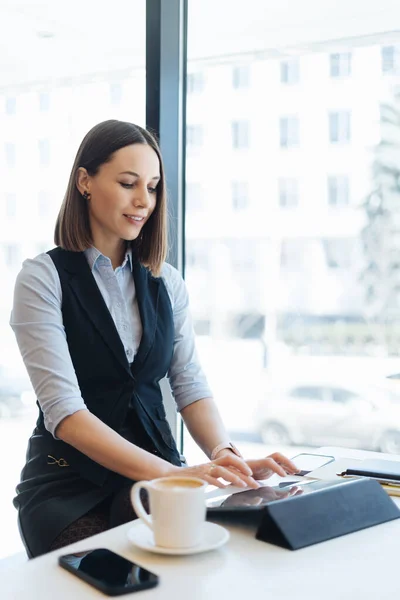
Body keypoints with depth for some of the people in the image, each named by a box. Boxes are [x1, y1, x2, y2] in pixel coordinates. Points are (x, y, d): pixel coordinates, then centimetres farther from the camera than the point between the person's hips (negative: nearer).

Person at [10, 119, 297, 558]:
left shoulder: (167, 282, 8)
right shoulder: (43, 278, -7)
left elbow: (191, 388, 4)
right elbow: (64, 410, -17)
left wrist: (226, 455, -18)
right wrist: (171, 473, -29)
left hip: (156, 467, 4)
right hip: (69, 484, -3)